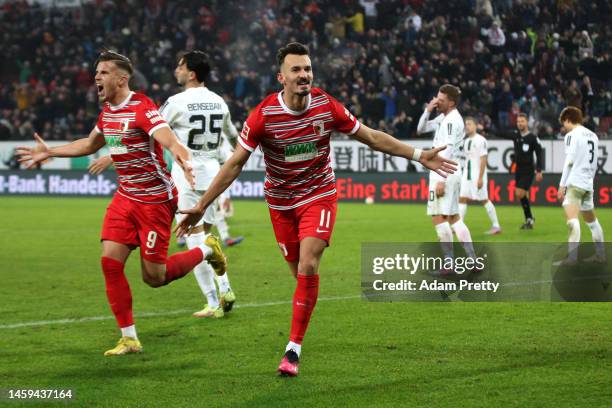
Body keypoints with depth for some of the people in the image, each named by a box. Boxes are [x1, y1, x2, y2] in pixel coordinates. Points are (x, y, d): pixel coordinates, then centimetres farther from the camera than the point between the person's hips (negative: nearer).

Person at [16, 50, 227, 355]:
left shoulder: (142, 108, -18)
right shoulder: (107, 110, 7)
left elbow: (170, 141, -33)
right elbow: (91, 144, 27)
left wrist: (183, 160, -54)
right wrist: (50, 152, 31)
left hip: (155, 201, -7)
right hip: (125, 198, 7)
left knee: (154, 277, -3)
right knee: (110, 261, -6)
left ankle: (207, 250, 24)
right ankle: (129, 339, 3)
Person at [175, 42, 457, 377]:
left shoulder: (327, 106, -12)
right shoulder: (264, 115, -17)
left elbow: (371, 137, 1)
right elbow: (235, 163, -11)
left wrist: (420, 156, 1)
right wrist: (201, 206, -14)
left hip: (319, 196, 0)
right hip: (281, 202, 0)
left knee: (308, 267, -17)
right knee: (300, 272, 3)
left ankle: (293, 349, -14)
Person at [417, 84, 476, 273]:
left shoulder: (452, 120, -14)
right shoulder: (443, 118, 16)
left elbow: (447, 152, -20)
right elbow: (421, 130, 23)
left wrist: (441, 180, -24)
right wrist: (428, 111, 6)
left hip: (445, 172, -10)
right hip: (450, 173, 10)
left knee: (439, 217, -9)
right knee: (453, 217, 13)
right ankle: (472, 259, 12)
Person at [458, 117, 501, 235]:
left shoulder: (480, 140, -10)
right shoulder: (466, 141, 13)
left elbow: (483, 160, -14)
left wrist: (480, 178, -19)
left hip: (478, 175, -7)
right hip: (466, 175, 8)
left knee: (484, 200, -3)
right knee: (462, 199, -1)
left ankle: (496, 226, 6)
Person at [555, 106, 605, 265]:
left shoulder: (572, 135, -5)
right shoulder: (593, 136, 18)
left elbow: (569, 161, -11)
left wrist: (562, 185, -10)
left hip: (575, 182, -9)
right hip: (588, 183, 9)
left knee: (572, 218, -20)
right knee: (591, 220, 21)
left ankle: (572, 257, -34)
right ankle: (600, 254, 29)